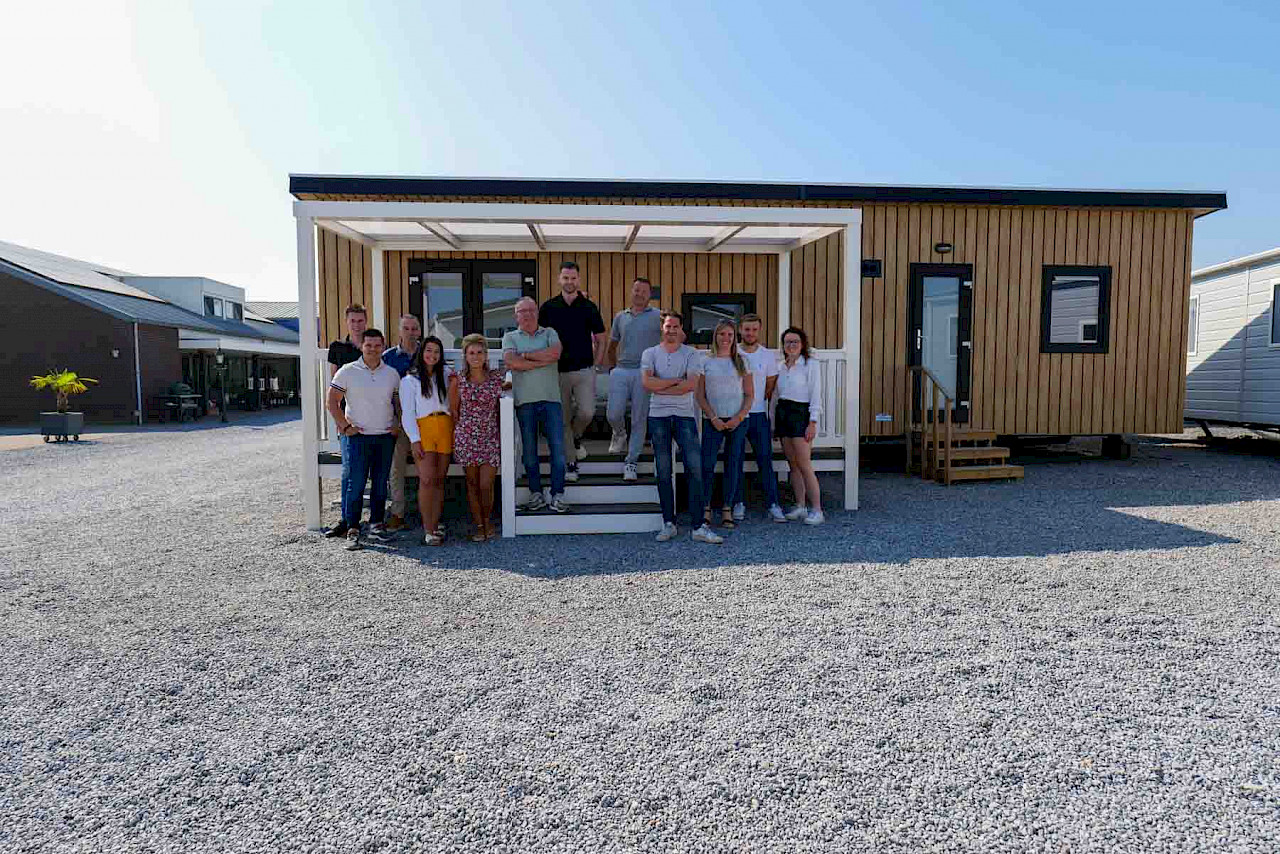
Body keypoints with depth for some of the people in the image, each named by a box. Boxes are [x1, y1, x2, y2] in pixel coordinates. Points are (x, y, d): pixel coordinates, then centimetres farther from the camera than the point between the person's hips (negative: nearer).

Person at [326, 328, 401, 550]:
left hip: (386, 436, 3)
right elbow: (332, 401, 0)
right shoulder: (348, 371, -1)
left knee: (381, 483, 8)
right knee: (355, 484, -5)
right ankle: (352, 529, 3)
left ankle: (376, 524, 19)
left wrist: (398, 424, 5)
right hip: (358, 436, -3)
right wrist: (345, 426, -6)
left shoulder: (392, 373, 8)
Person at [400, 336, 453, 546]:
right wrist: (414, 440, -9)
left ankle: (435, 526, 7)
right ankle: (428, 531, -11)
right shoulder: (409, 380, 8)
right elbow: (407, 414, 2)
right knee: (427, 480, -13)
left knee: (439, 480, 2)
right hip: (423, 428, -3)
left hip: (445, 428, 4)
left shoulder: (446, 374, 17)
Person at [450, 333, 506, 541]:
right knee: (472, 483, 7)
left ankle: (487, 521, 22)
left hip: (490, 437, 0)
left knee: (486, 485, -4)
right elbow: (453, 411, 6)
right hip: (466, 438, 0)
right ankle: (479, 526, 20)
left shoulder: (497, 378, 1)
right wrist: (460, 433, 5)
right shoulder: (458, 381, 0)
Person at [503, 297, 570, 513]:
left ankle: (557, 495, 6)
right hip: (525, 400, 0)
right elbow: (511, 361, -9)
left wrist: (524, 355, -6)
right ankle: (536, 494, 17)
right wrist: (543, 361, -7)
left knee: (558, 448, -3)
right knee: (529, 450, 6)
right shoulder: (510, 337, 11)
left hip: (551, 398, 0)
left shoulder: (549, 333, 13)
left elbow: (555, 353, -9)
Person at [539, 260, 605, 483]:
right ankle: (571, 462, 16)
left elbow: (600, 338, 9)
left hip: (584, 370, -1)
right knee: (564, 419, 4)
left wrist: (595, 362, 2)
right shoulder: (548, 307, 3)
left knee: (587, 412, -14)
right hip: (558, 371, 1)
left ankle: (576, 437, 20)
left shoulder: (588, 307, 2)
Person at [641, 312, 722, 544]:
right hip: (658, 416, 1)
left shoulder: (691, 354, 6)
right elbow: (647, 383, -7)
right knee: (663, 473, 3)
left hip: (685, 415, -1)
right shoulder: (650, 354, 9)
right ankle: (669, 524, 12)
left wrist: (660, 388, -7)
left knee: (695, 469, -7)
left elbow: (691, 384, -10)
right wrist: (677, 380, -7)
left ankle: (699, 527, -5)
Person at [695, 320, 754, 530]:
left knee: (733, 463, 3)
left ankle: (727, 510, 10)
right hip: (712, 420, -1)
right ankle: (706, 508, 4)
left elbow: (750, 395, 6)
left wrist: (739, 417, -7)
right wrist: (713, 418, -8)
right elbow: (700, 396, 3)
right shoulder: (706, 362, 5)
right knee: (707, 463, -6)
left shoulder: (741, 362, 8)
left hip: (738, 420, 1)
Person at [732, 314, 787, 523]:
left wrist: (757, 403, 7)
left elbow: (770, 386, 12)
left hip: (759, 414, 1)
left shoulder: (768, 355, 6)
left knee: (765, 459, -1)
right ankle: (739, 504, 12)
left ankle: (774, 504, 2)